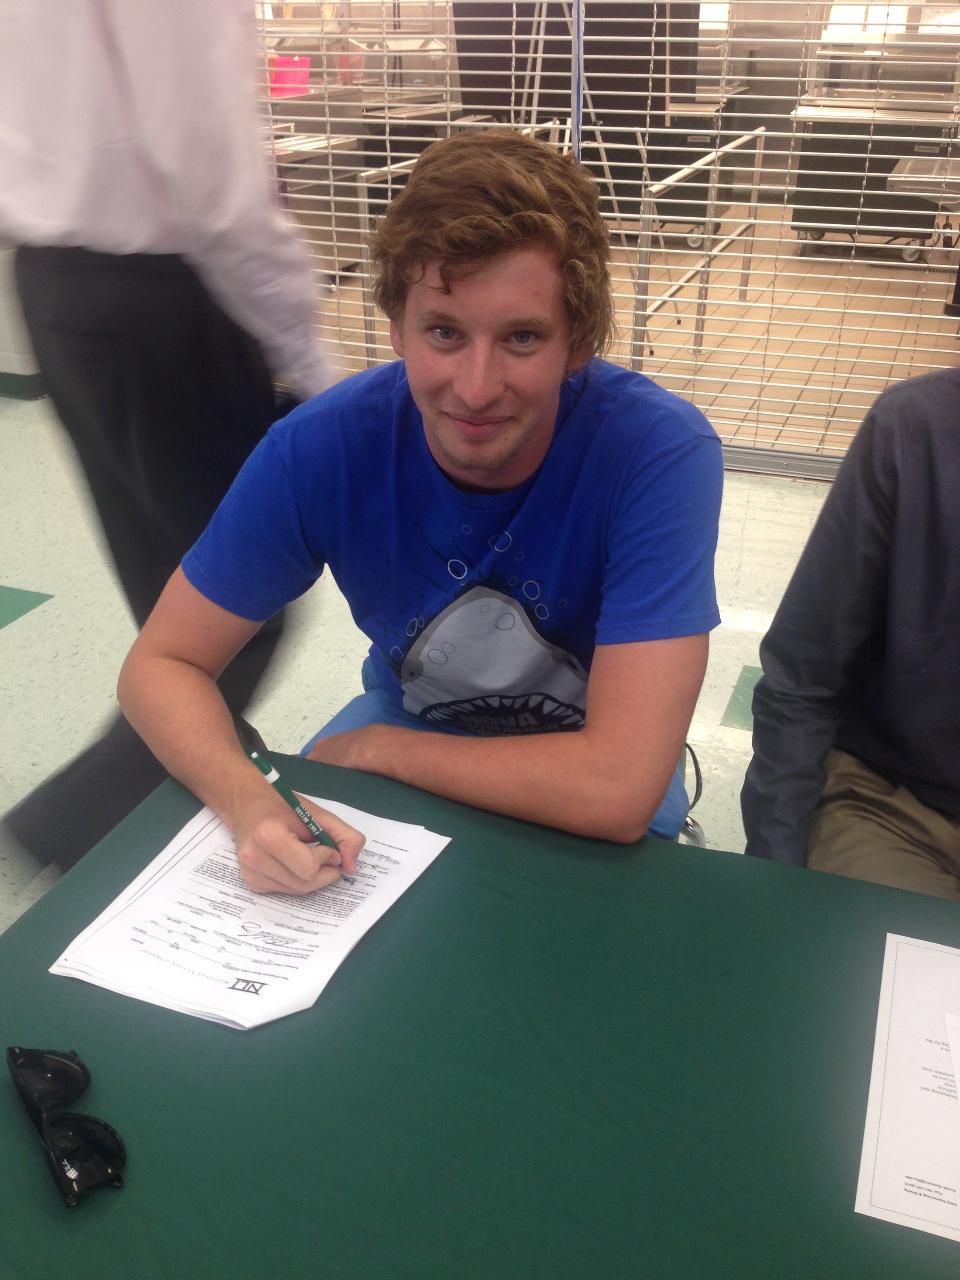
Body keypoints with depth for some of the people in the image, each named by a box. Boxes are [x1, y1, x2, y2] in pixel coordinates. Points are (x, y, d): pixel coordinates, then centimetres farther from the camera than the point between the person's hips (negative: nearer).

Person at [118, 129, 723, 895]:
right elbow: (163, 664, -13)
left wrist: (369, 748, -22)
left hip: (591, 812, 0)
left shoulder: (661, 453, -30)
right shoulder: (324, 445, -21)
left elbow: (617, 791, -34)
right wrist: (249, 802, -34)